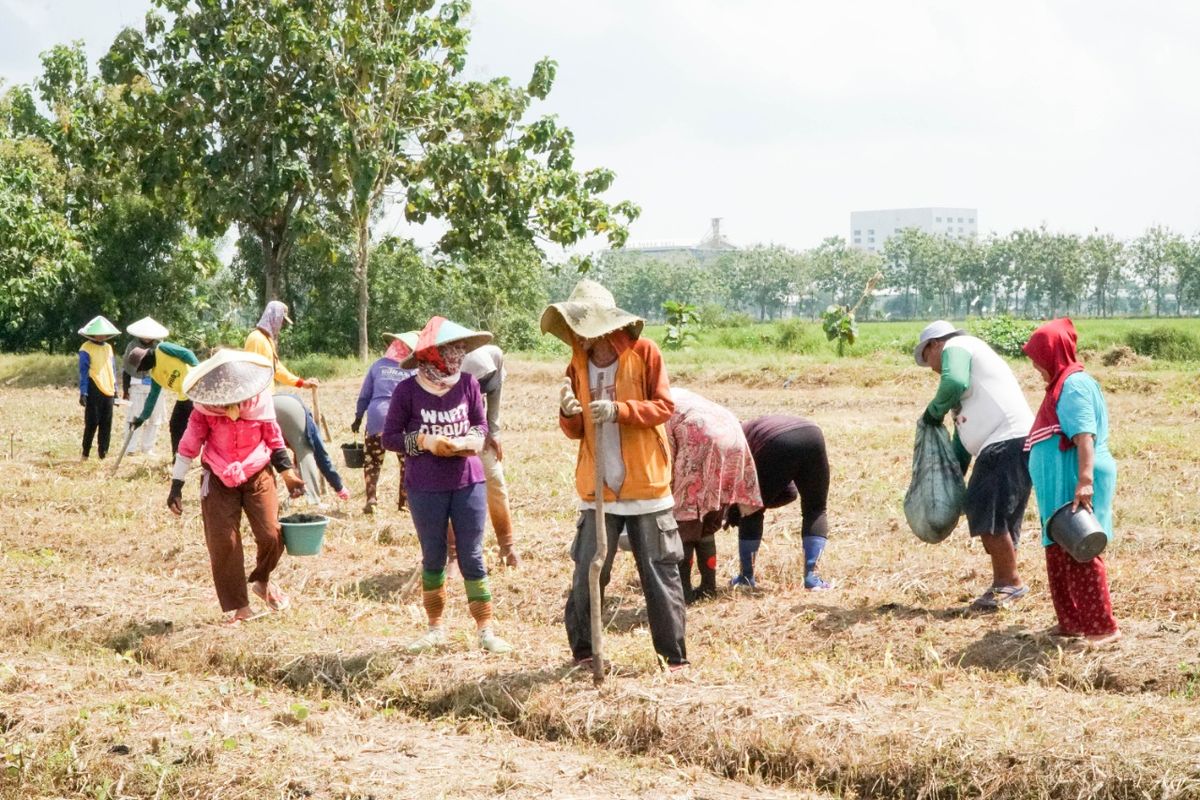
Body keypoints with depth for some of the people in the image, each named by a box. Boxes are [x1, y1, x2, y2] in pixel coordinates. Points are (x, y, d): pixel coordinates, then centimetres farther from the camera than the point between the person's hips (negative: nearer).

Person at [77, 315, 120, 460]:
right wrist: (83, 393, -14)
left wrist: (115, 390, 19)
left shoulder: (108, 347, 15)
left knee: (106, 424, 7)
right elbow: (83, 372, -8)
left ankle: (103, 453, 13)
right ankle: (85, 453, 4)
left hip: (108, 391, 6)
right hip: (94, 391, -6)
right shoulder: (86, 349, -5)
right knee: (92, 423, -5)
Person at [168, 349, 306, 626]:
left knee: (272, 535, -7)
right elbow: (189, 444, -6)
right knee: (223, 542, -5)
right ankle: (237, 607, 6)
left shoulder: (260, 400, -10)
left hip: (257, 476, 1)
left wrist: (288, 473, 4)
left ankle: (262, 581, 24)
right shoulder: (204, 408, -14)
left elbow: (273, 436, 4)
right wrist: (176, 486, -5)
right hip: (219, 480, -1)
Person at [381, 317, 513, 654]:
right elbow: (389, 437, -4)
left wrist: (473, 441, -14)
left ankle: (486, 630, 13)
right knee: (433, 559, 13)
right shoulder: (408, 391, -10)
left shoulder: (468, 384, -3)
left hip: (468, 483, 1)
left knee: (472, 558, 4)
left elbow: (481, 425, 8)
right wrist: (425, 441, -18)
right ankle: (435, 628, 27)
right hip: (425, 489, -1)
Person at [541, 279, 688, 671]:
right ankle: (583, 652, 16)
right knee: (586, 574, 4)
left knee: (660, 573, 3)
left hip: (646, 485, -4)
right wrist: (569, 413, -14)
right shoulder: (578, 364, 8)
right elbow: (575, 431, 10)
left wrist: (619, 410, -24)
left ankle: (674, 654, 11)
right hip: (598, 489, 4)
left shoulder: (643, 352, -6)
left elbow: (664, 406, -9)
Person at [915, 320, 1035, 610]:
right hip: (998, 447, 10)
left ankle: (1011, 583, -1)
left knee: (989, 514, -9)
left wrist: (934, 411, -5)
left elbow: (954, 382, -23)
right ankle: (1002, 585, 18)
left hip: (1008, 442, -10)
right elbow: (963, 434, 30)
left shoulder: (955, 347, 1)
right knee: (982, 513, 12)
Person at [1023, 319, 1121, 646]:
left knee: (1079, 556, -7)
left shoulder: (1074, 386, -15)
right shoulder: (1062, 384, 17)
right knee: (1059, 555, 15)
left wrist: (1085, 480, -32)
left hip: (1075, 487, -10)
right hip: (1061, 487, 10)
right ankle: (1072, 621, 23)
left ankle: (1103, 628, -3)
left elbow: (1085, 437, -24)